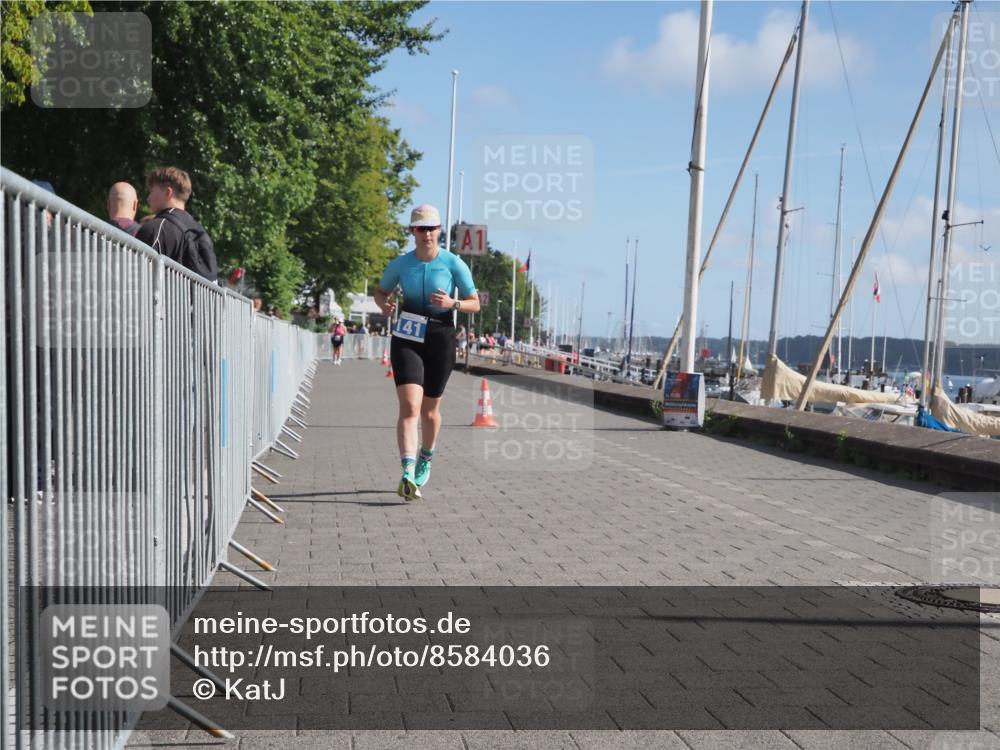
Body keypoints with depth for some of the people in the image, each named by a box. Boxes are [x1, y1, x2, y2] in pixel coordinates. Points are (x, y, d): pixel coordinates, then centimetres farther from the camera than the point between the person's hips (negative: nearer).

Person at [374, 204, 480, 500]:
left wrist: (452, 303, -20)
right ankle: (408, 475, -26)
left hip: (441, 340, 0)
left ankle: (426, 460, 40)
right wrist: (384, 304, -7)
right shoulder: (400, 264, 0)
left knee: (429, 410, 13)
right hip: (407, 339, 0)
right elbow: (381, 291, 16)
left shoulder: (454, 264, -4)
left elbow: (475, 304, 0)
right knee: (409, 406, -17)